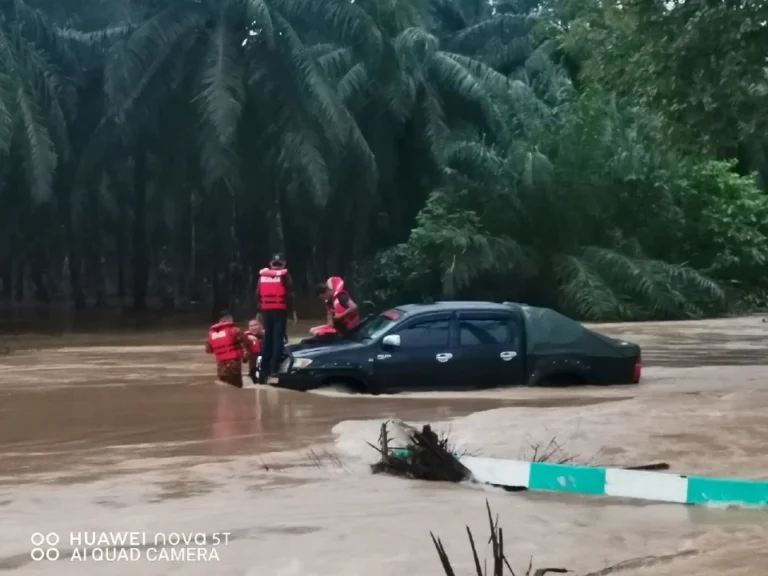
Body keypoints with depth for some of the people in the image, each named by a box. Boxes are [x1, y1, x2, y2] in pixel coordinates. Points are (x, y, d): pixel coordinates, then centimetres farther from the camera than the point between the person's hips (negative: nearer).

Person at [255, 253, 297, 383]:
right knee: (278, 339, -4)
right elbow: (289, 294, -8)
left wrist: (259, 311, 16)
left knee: (267, 339, 11)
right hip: (280, 310, -4)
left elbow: (258, 294, 10)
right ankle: (274, 370, -11)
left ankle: (264, 370, 11)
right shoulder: (284, 275, -3)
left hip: (266, 310, 4)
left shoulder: (262, 275, 9)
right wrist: (293, 310, -1)